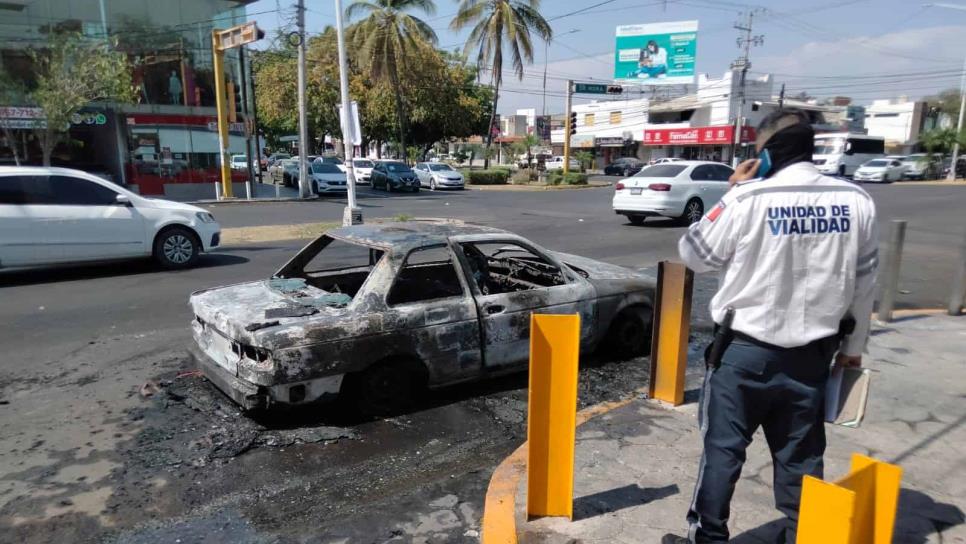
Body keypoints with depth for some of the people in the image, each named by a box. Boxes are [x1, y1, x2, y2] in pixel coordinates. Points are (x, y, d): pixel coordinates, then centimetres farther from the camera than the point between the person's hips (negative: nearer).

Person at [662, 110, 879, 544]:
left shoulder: (749, 199, -16)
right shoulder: (855, 202, 0)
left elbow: (694, 254, -4)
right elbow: (862, 283, 7)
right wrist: (853, 345, 18)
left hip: (745, 349, -4)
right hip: (812, 352, 4)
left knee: (723, 447, 9)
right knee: (801, 455, 17)